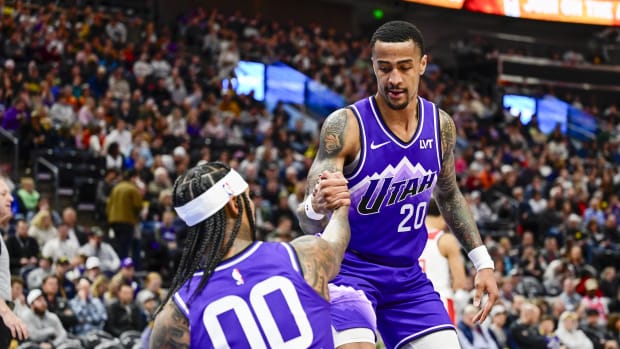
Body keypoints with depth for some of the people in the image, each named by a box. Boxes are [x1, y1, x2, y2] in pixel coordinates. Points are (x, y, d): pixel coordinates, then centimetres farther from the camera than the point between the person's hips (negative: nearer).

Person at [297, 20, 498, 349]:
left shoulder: (441, 125, -2)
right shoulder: (346, 126, -18)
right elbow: (308, 221, -24)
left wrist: (482, 261, 13)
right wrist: (316, 208, -48)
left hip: (407, 274, 5)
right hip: (347, 268, -5)